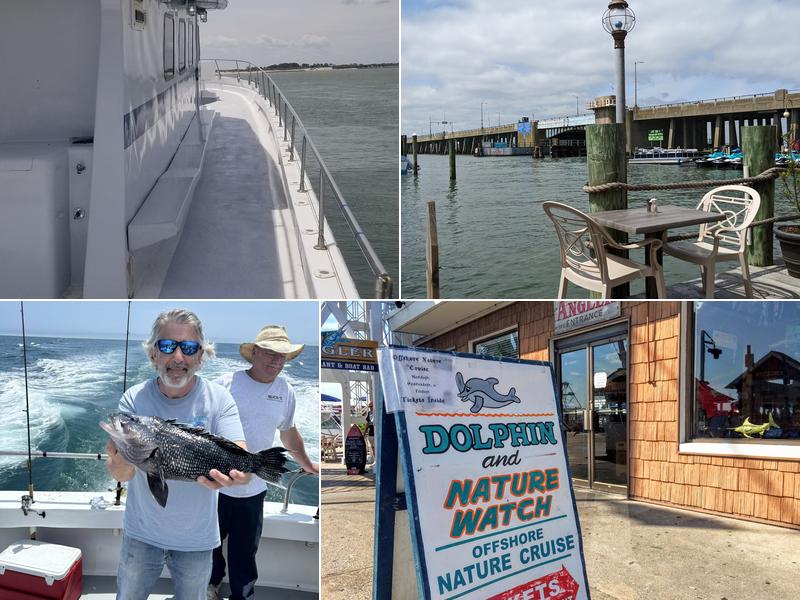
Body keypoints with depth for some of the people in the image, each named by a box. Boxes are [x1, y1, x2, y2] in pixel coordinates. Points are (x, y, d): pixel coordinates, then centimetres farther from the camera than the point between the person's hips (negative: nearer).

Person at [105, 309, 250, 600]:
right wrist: (121, 462, -46)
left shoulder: (219, 399, -13)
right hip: (142, 533, 0)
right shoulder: (134, 399, -12)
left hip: (197, 538, 0)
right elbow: (120, 474, -21)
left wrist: (236, 474, -48)